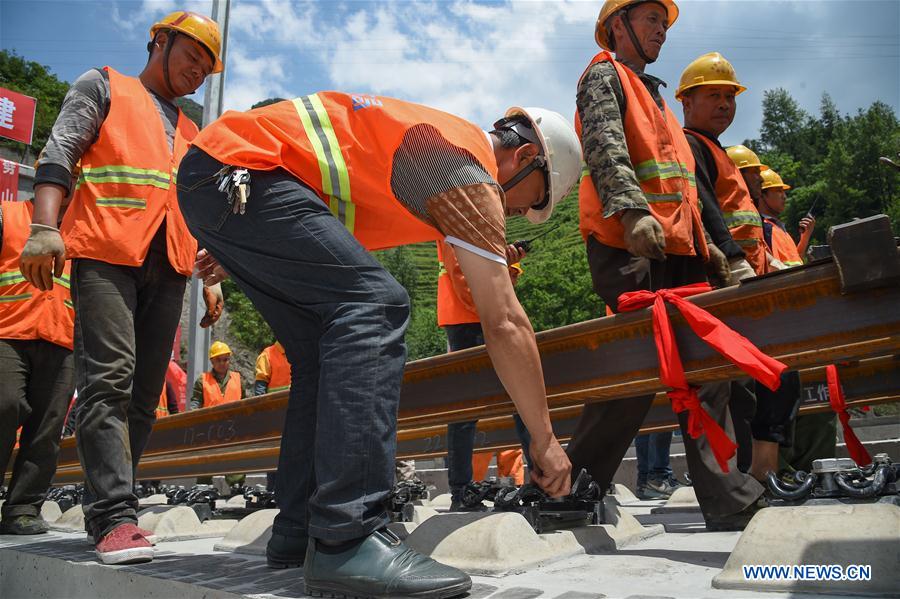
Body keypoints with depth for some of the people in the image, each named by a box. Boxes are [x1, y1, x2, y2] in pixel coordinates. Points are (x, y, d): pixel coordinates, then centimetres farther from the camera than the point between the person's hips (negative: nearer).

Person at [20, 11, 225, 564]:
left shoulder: (191, 135, 30)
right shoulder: (103, 87, 15)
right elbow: (59, 155, 1)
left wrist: (210, 278, 17)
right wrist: (45, 228, -14)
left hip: (168, 267, 6)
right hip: (105, 252, -5)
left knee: (145, 394, 0)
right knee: (110, 379, -16)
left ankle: (108, 507, 8)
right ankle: (115, 517, -17)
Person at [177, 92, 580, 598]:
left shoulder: (431, 139, 20)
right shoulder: (471, 169, -9)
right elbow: (504, 323, -12)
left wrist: (241, 244, 26)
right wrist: (545, 440, -3)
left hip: (209, 178, 10)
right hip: (238, 168, -10)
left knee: (328, 348, 8)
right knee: (376, 305, -22)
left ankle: (299, 532, 9)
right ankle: (346, 541, -25)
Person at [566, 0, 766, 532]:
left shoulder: (653, 96, 32)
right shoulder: (604, 76, 5)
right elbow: (605, 147, -16)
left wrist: (704, 242, 23)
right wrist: (631, 210, -32)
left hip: (678, 250, 9)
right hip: (629, 247, -9)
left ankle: (730, 503, 9)